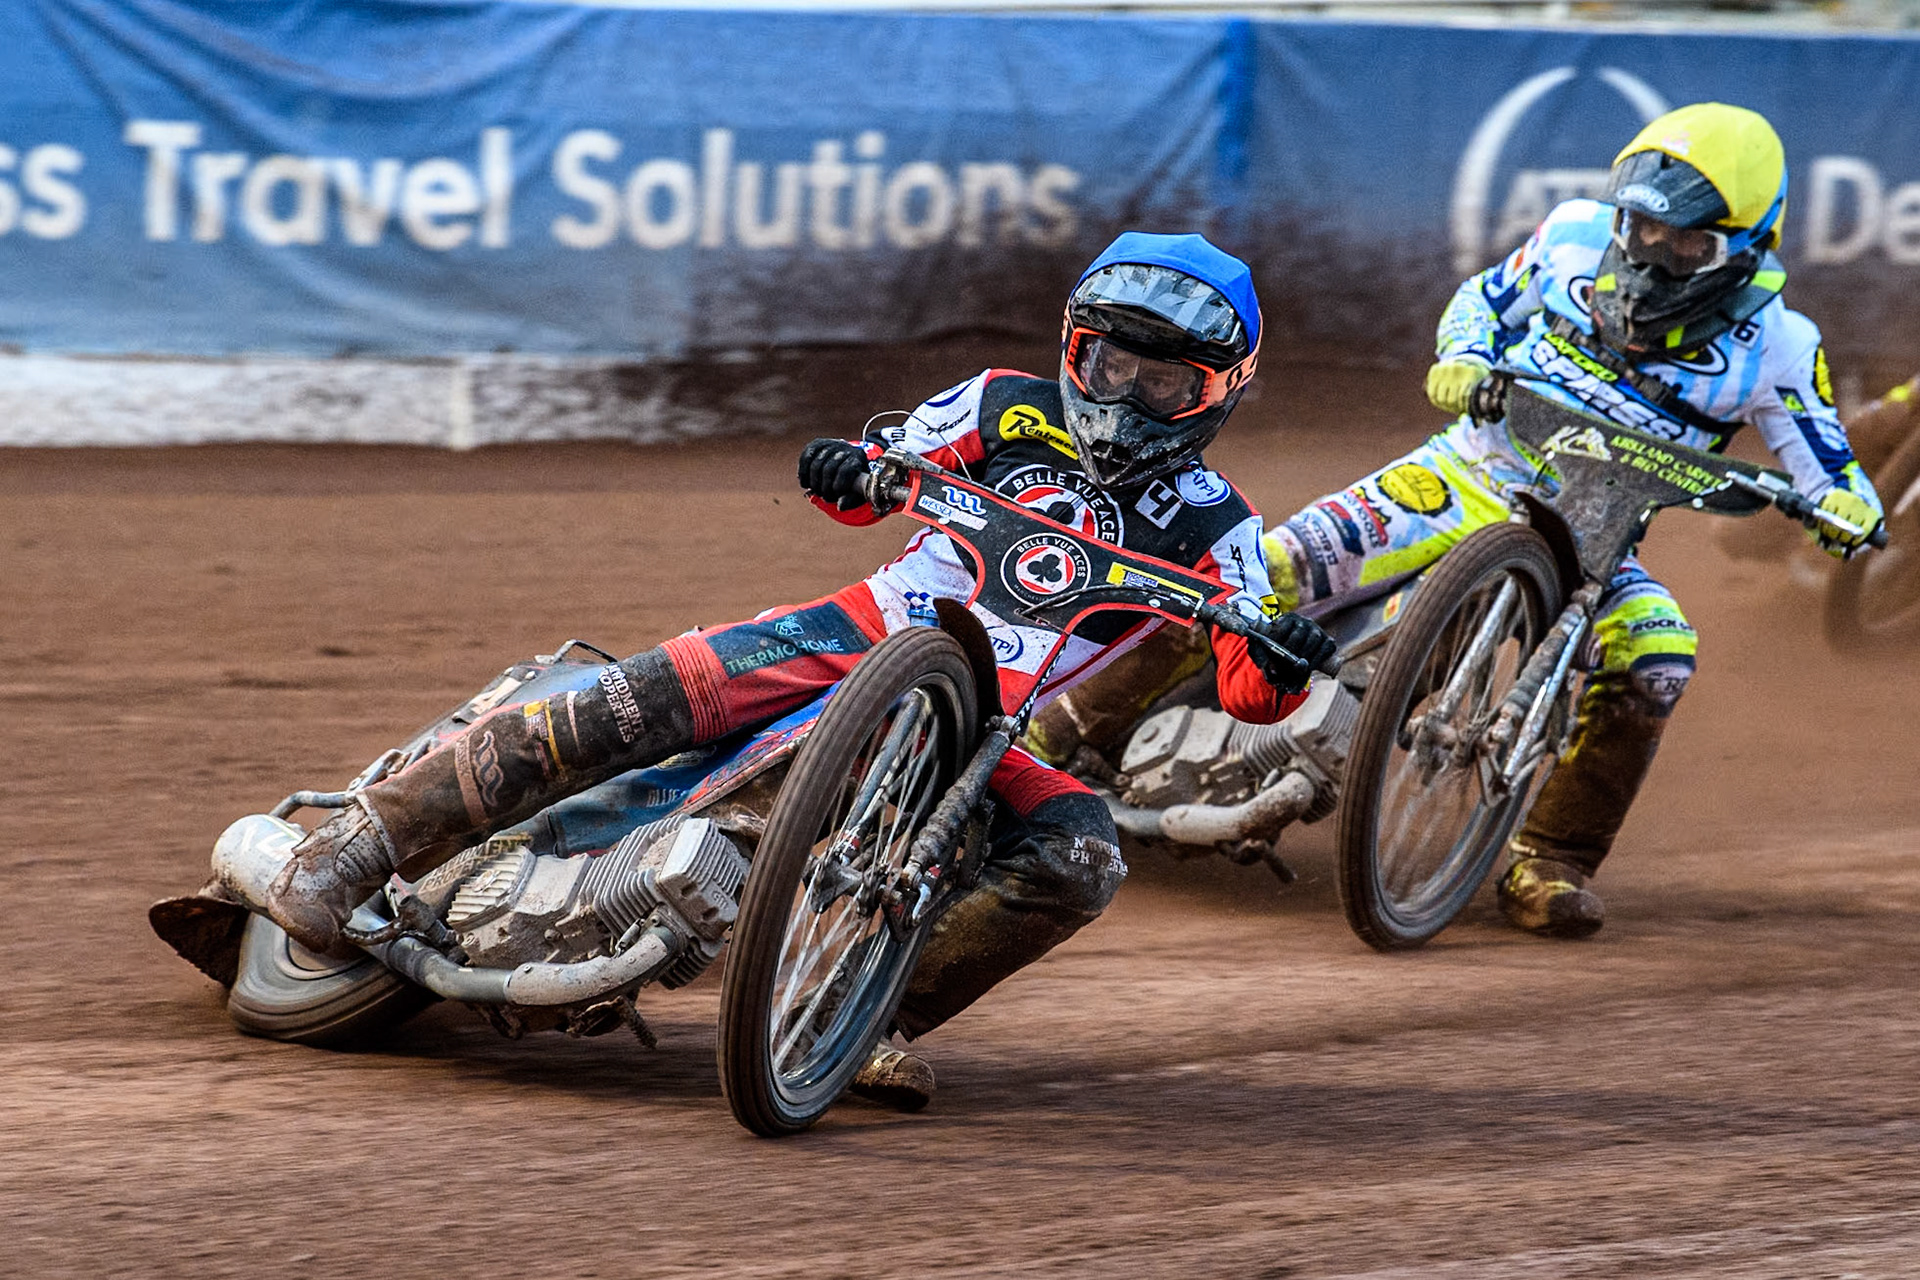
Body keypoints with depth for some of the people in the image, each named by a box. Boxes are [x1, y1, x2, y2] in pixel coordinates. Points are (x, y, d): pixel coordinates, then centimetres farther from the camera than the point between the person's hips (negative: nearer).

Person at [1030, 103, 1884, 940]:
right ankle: (1068, 725, -12)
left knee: (1656, 664, -31)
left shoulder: (1771, 344, -10)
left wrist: (1846, 508, -32)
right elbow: (1485, 297, 14)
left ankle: (1549, 865, -14)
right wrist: (1463, 355, -8)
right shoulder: (1579, 236, -4)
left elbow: (1831, 473, -7)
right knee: (1274, 567, -21)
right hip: (1475, 473, 0)